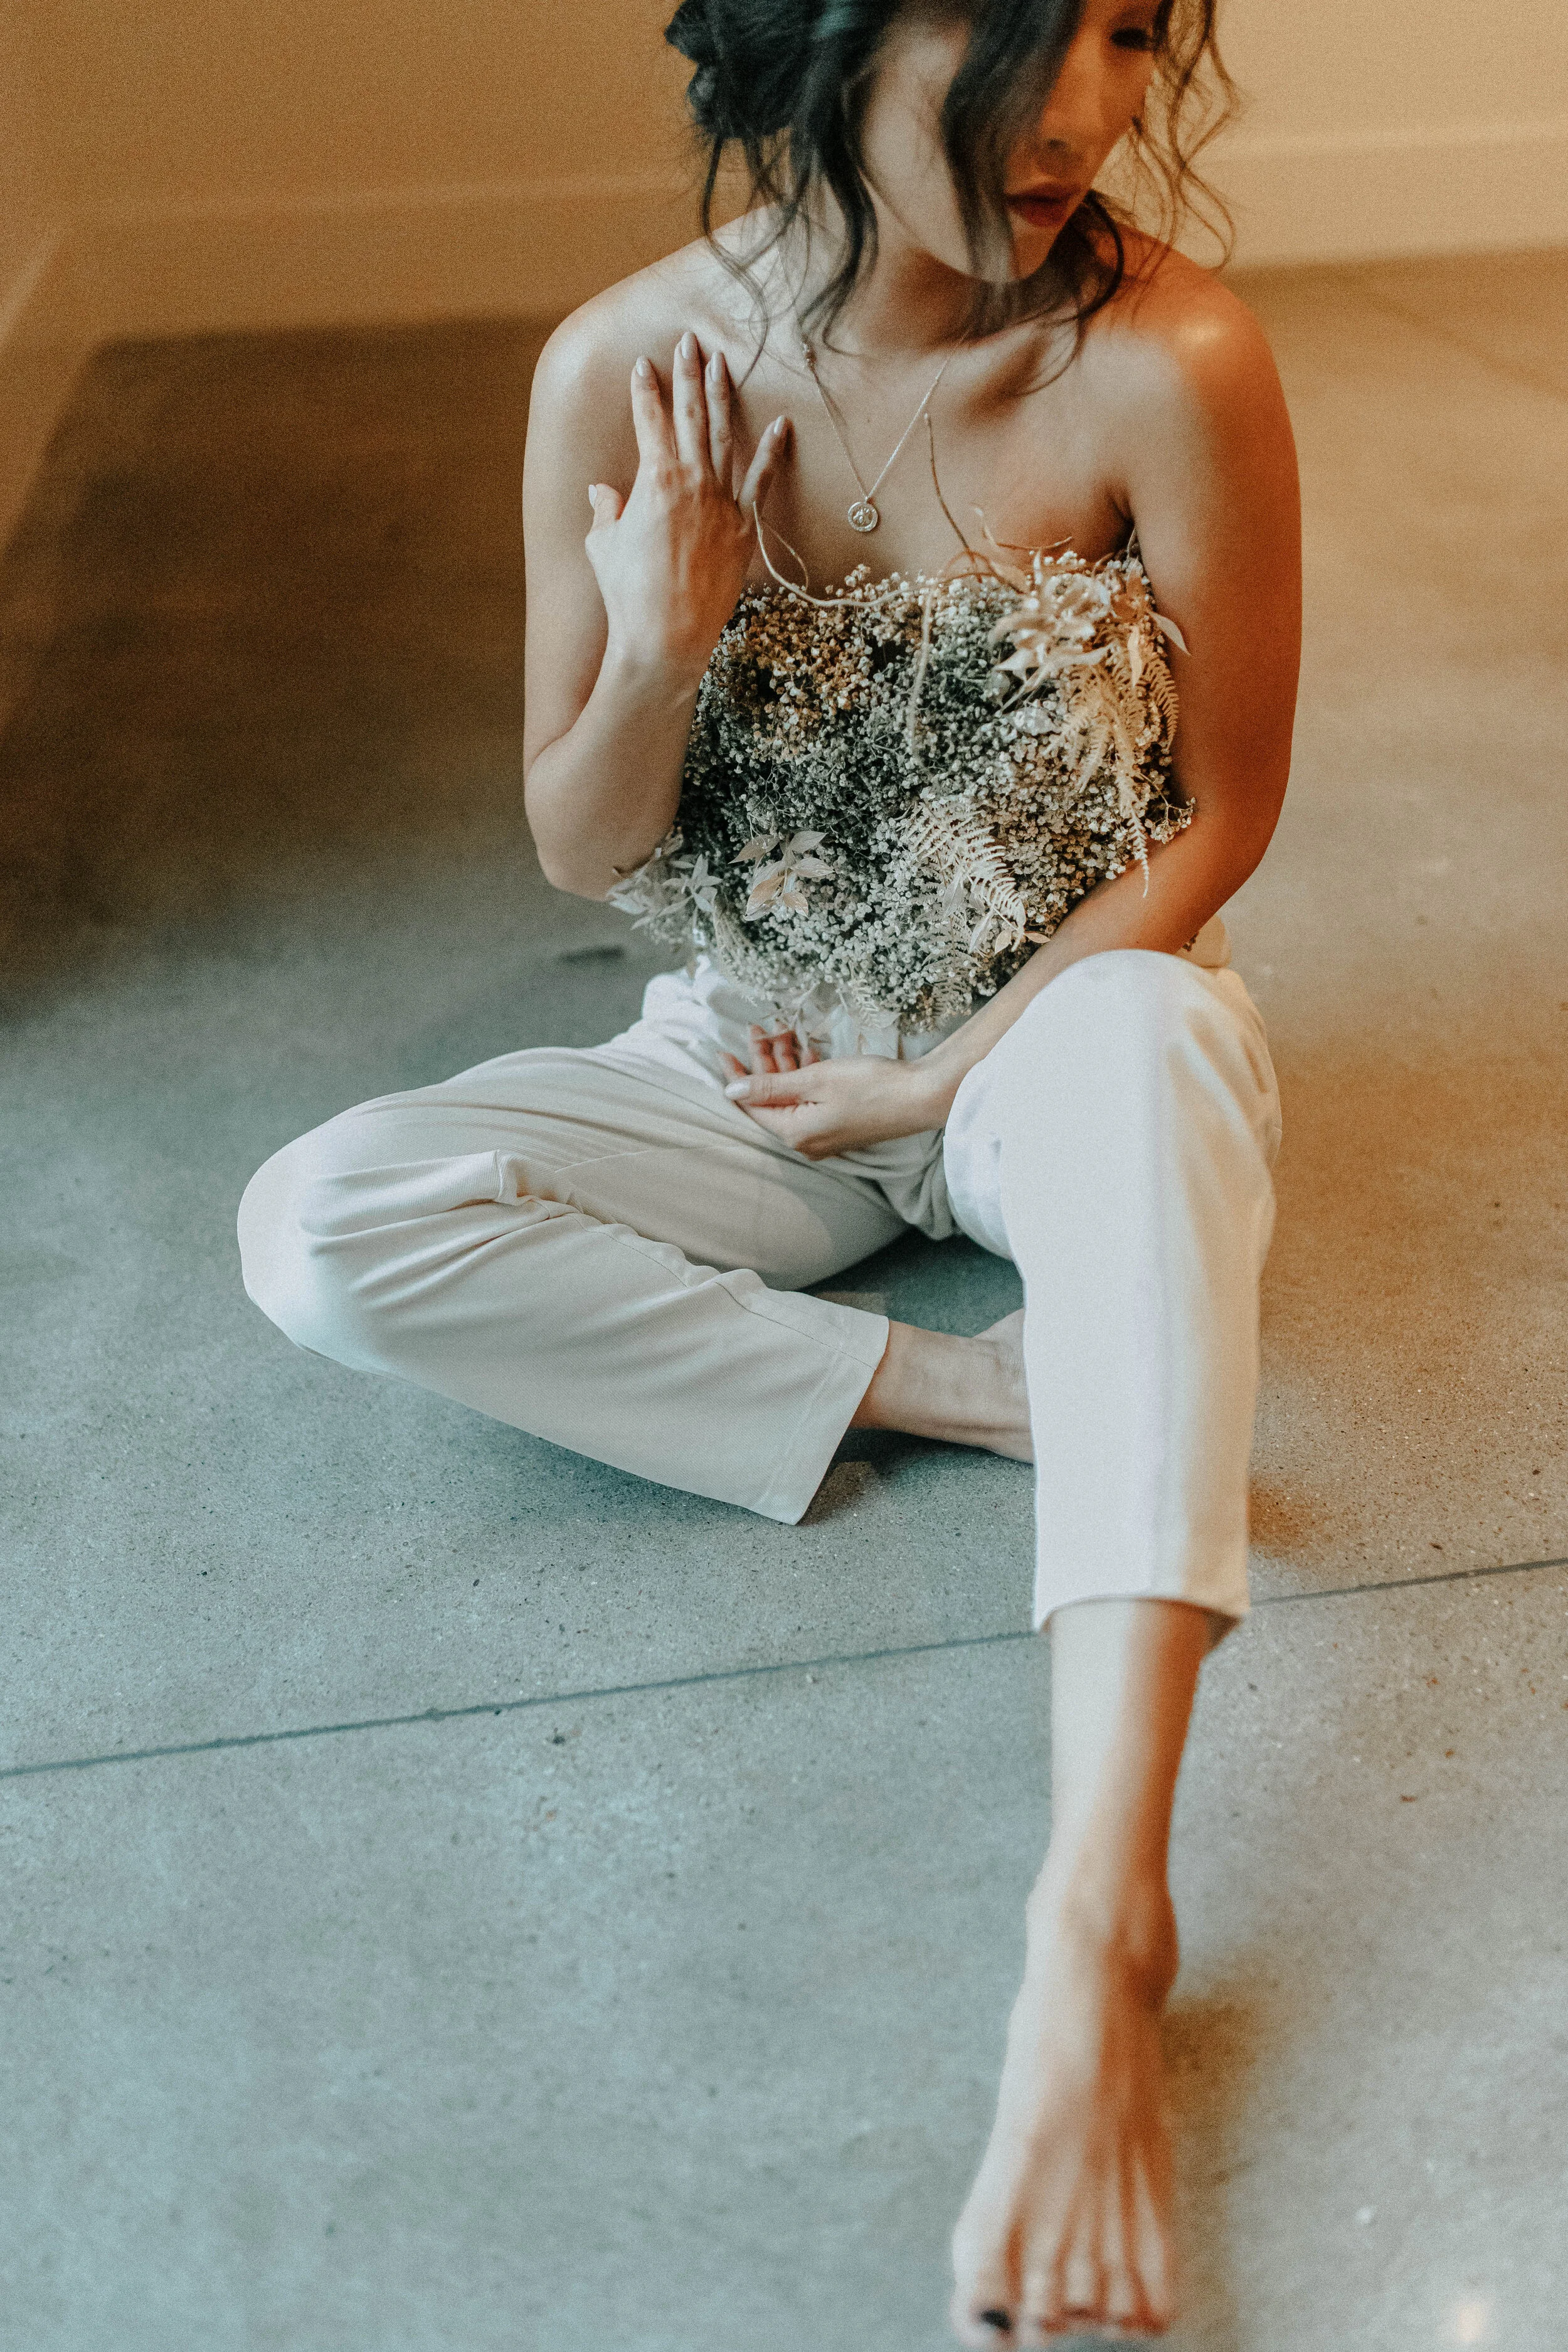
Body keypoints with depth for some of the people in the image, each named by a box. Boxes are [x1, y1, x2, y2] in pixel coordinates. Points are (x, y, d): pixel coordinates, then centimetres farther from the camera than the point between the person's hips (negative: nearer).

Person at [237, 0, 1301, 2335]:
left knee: (1139, 1042, -40)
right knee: (321, 1230, -20)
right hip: (758, 1067, 3)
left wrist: (948, 1081, -12)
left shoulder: (1169, 363, -17)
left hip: (1066, 1033, -2)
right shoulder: (623, 370, -11)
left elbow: (1221, 817, -8)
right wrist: (657, 650, -25)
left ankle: (1103, 1916, -46)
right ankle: (966, 1386, -20)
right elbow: (582, 856, -4)